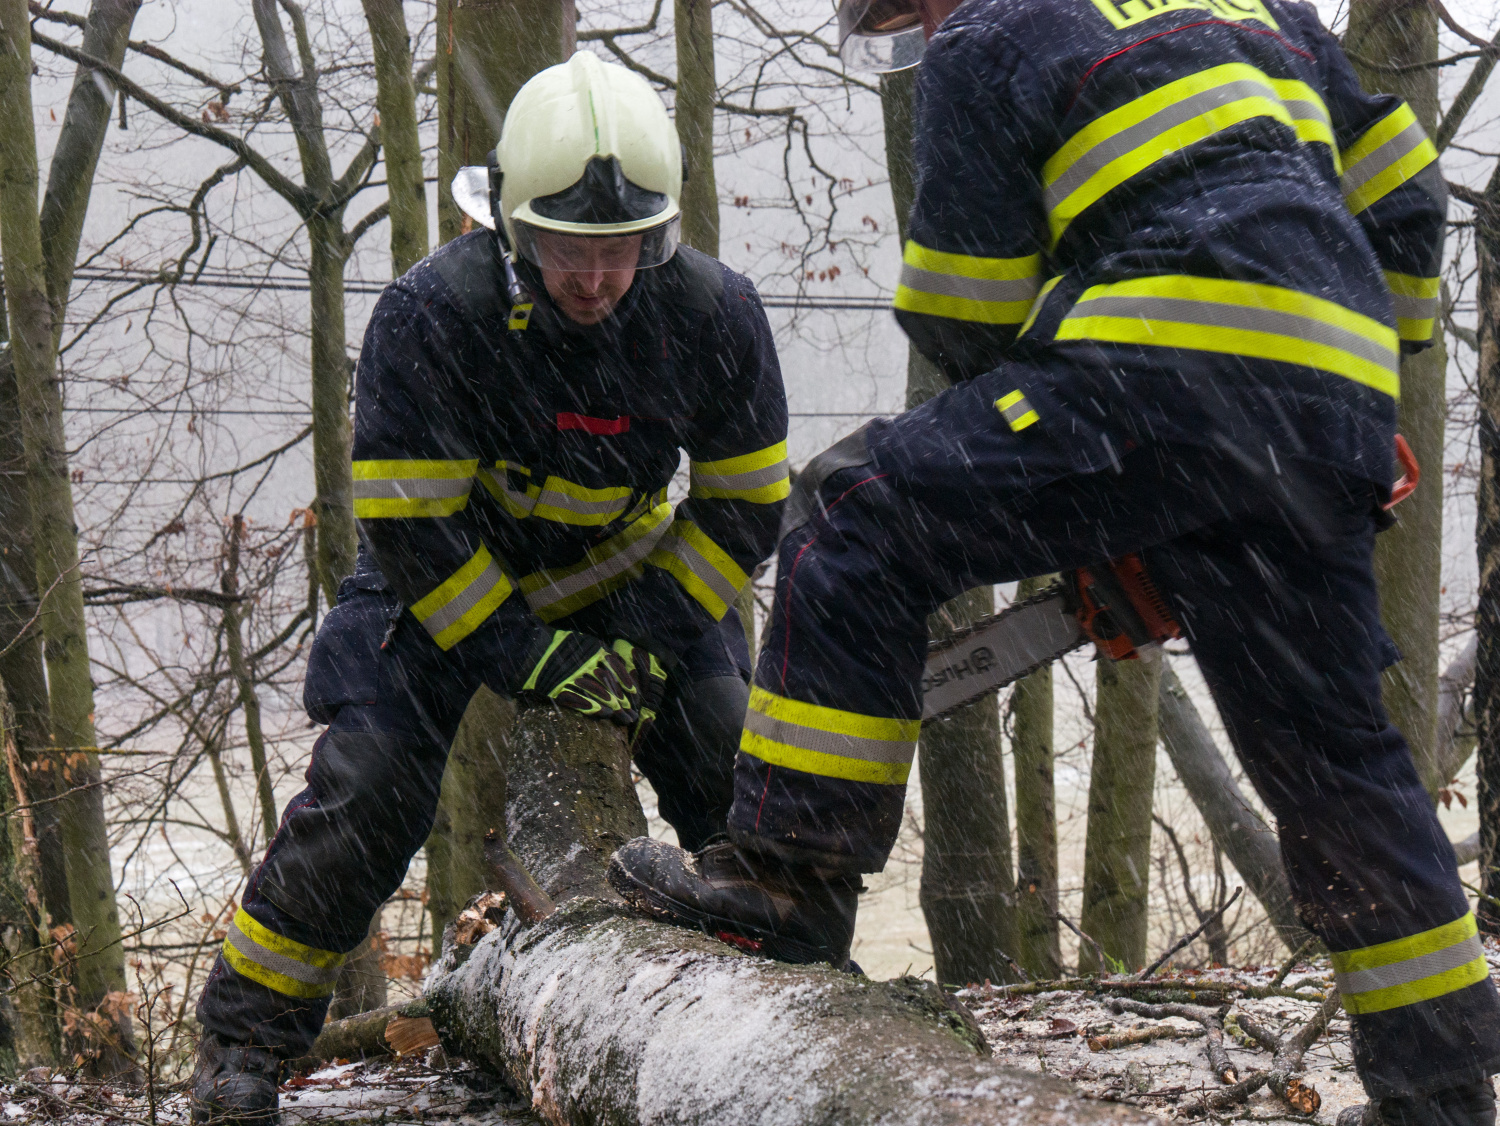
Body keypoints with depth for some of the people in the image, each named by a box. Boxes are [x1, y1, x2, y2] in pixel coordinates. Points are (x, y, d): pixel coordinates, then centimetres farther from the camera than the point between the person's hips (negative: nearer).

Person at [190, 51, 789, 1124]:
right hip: (449, 576, -3)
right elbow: (408, 525, -24)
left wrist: (650, 635, -15)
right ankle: (246, 1032, 0)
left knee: (743, 775, -8)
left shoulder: (713, 312, -22)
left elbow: (745, 501, -7)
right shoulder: (434, 314, -31)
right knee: (368, 787, -16)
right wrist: (528, 659, -25)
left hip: (628, 572, 3)